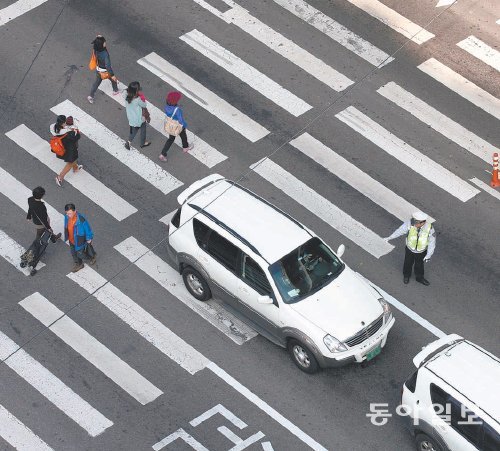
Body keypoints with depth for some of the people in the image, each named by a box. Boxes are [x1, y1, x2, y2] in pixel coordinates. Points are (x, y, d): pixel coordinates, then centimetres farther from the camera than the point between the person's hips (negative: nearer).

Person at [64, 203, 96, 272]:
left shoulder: (81, 220, -38)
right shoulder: (67, 217, -19)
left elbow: (87, 229, -21)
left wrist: (89, 239, -7)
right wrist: (66, 237, 16)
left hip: (80, 240, -5)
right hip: (72, 240, 6)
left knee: (80, 254, 16)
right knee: (74, 253, 24)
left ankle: (92, 257, 47)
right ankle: (78, 264, 52)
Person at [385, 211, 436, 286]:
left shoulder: (429, 228, -32)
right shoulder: (410, 223, -32)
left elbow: (432, 242, -21)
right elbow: (401, 230, -18)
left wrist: (429, 255, -19)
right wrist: (390, 237, -8)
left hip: (421, 251, 0)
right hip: (410, 249, 0)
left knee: (419, 264, 26)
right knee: (408, 263, 26)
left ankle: (419, 277, 55)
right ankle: (406, 275, 56)